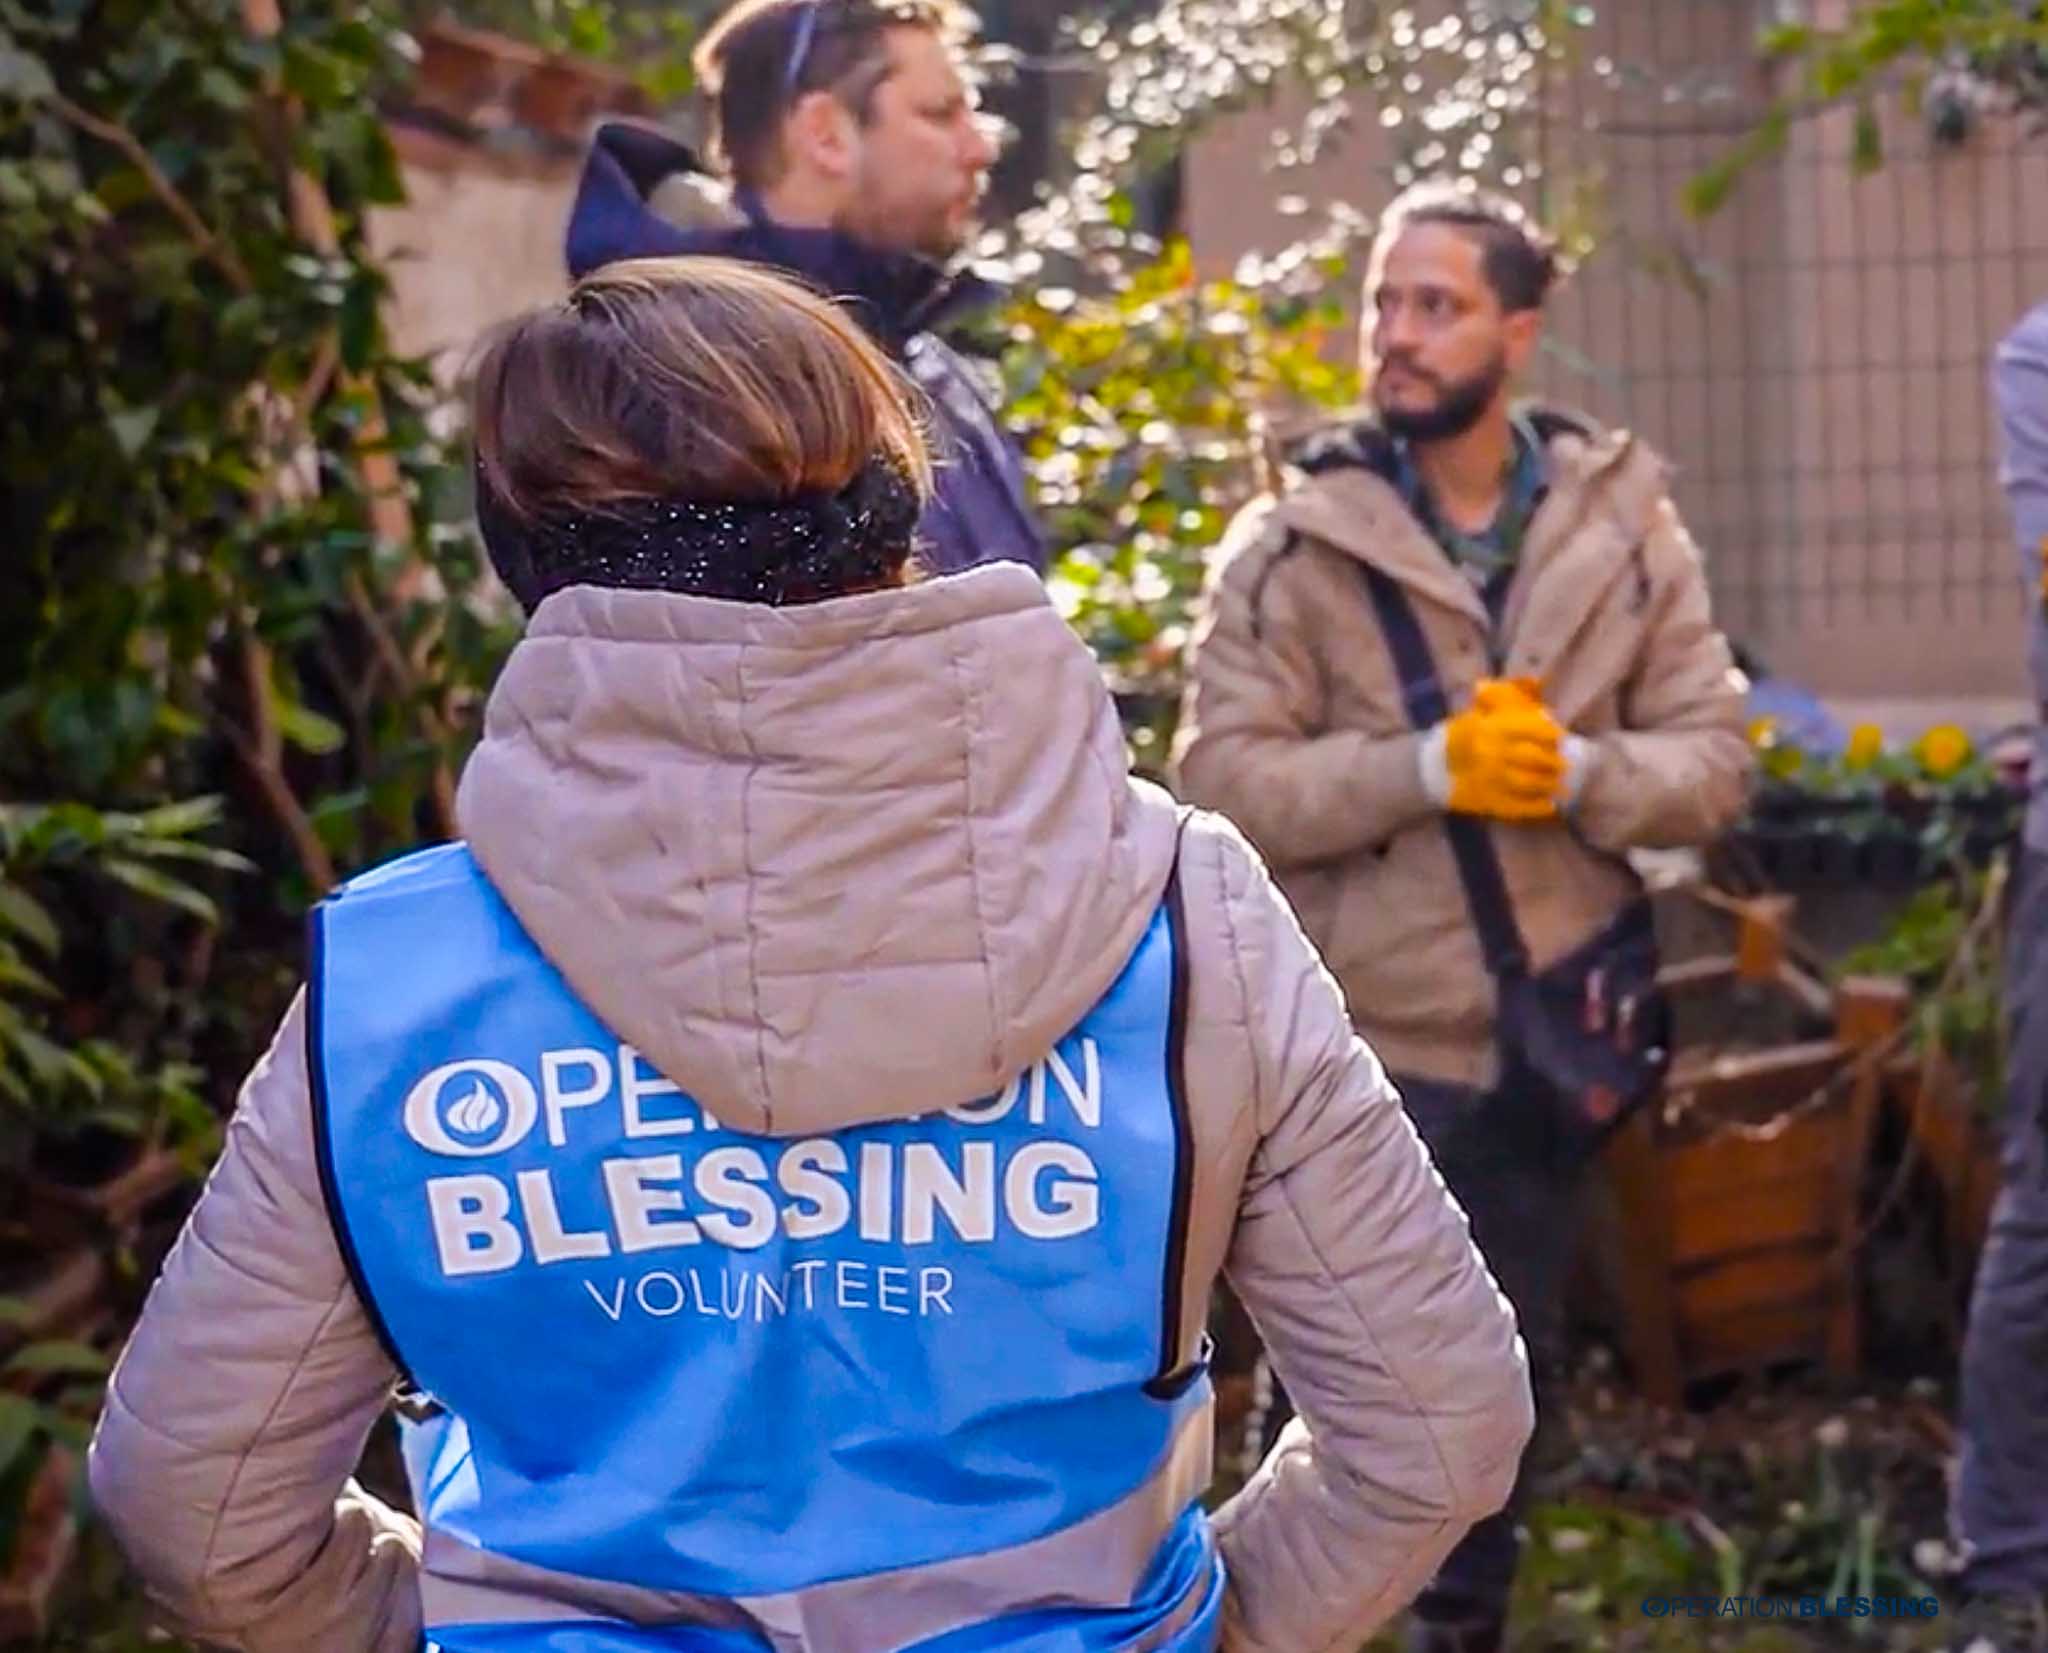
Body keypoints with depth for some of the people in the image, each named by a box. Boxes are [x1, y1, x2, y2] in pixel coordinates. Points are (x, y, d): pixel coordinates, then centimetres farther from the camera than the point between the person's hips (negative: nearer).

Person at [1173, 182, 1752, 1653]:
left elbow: (1715, 760, -1)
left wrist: (1576, 771, -21)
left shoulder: (1625, 524, 0)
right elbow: (1223, 781, -14)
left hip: (1546, 1044, 3)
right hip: (1352, 1048, -3)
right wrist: (1428, 767, -25)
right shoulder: (1292, 539, -8)